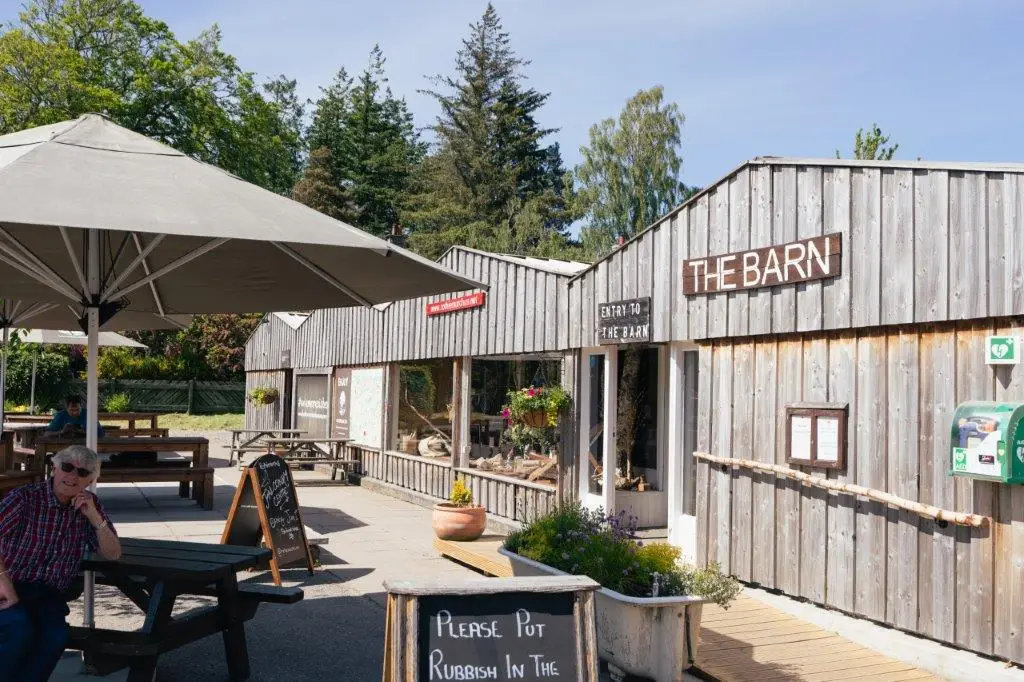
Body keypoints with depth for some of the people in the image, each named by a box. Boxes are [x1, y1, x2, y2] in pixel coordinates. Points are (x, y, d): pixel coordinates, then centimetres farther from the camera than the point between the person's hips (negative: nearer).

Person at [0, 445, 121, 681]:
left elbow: (113, 554, 5)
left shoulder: (90, 505, 6)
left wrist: (94, 516, -9)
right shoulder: (25, 497, -9)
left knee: (56, 636, -25)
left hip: (50, 595, 4)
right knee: (21, 628, -32)